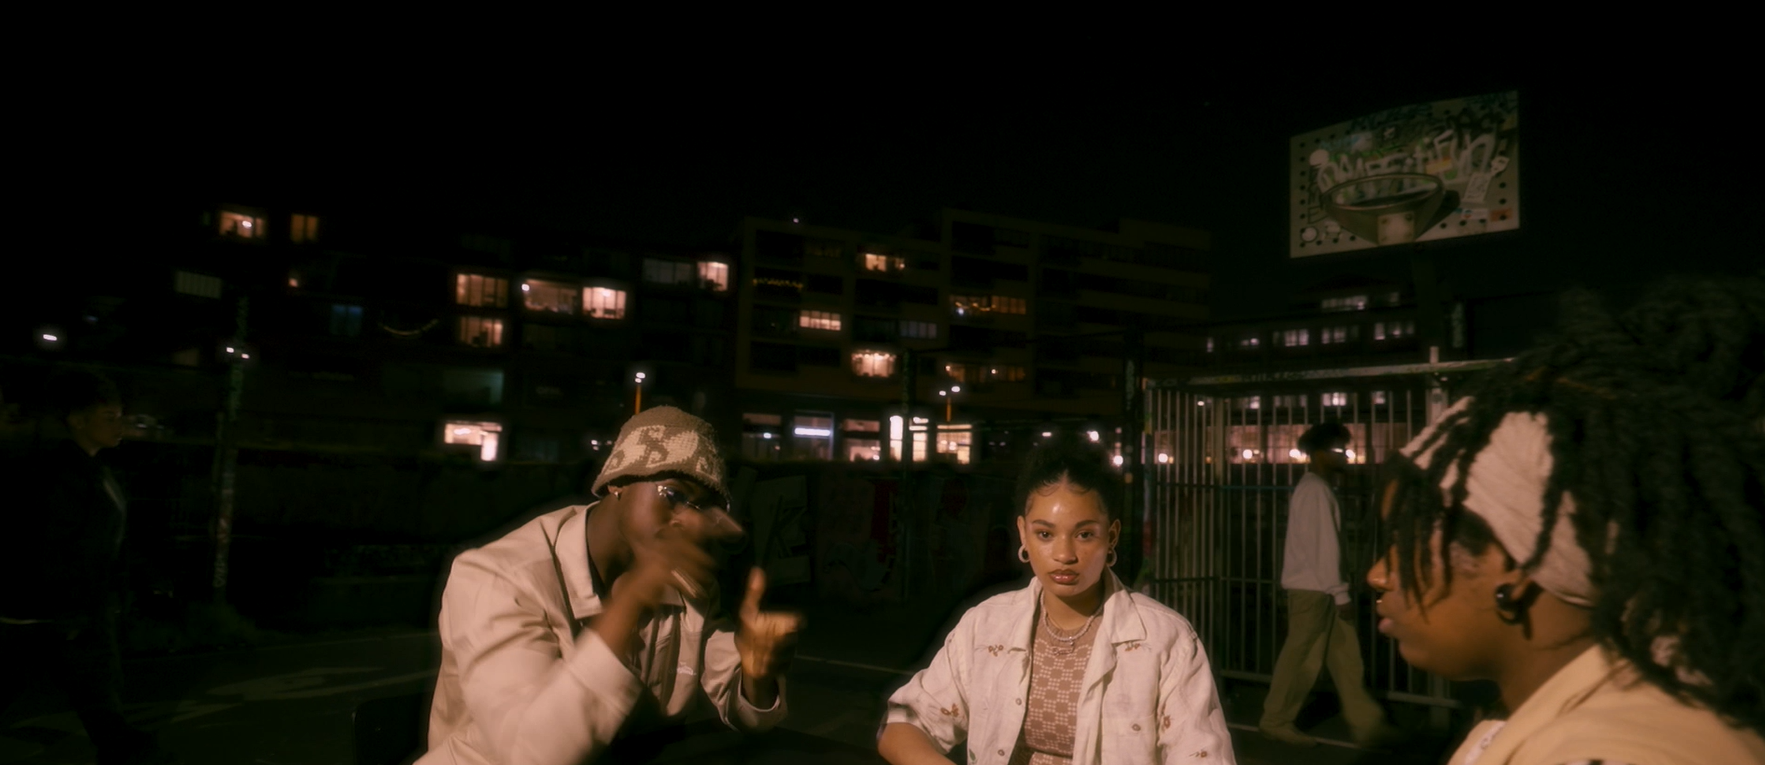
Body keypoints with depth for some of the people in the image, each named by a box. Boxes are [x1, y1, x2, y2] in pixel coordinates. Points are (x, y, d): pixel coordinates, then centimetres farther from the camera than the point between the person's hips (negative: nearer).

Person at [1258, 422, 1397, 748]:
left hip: (1320, 587, 10)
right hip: (1312, 588, -10)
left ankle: (1366, 724, 15)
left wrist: (1338, 590, 15)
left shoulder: (1316, 488, 16)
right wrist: (1340, 592, -17)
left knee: (1344, 657, 10)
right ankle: (1277, 720, 10)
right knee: (1301, 658, -1)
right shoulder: (1316, 490, -15)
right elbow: (1323, 547, -19)